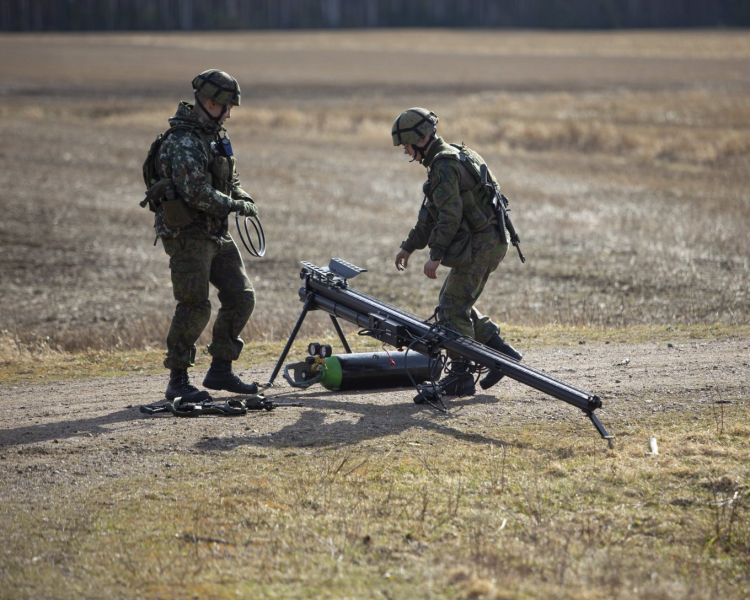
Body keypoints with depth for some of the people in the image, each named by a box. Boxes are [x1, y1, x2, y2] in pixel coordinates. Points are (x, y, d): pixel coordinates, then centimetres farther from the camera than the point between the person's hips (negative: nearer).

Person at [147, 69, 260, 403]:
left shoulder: (215, 137, 14)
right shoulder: (183, 142, -18)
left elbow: (229, 179, 24)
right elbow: (197, 193, -26)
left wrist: (244, 198, 3)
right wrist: (236, 205, -16)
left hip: (217, 235, 10)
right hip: (188, 235, -9)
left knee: (241, 298, 9)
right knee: (195, 307, -11)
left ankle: (221, 371, 18)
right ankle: (178, 381, -2)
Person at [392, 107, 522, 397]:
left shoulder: (445, 165, -16)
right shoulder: (451, 157, 18)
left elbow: (450, 215, -23)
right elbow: (431, 213, 26)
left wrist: (435, 256, -21)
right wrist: (409, 246, 28)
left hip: (479, 245, -10)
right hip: (490, 242, 10)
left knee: (453, 307, -3)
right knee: (455, 302, 17)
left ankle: (460, 376, 1)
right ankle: (502, 351, 15)